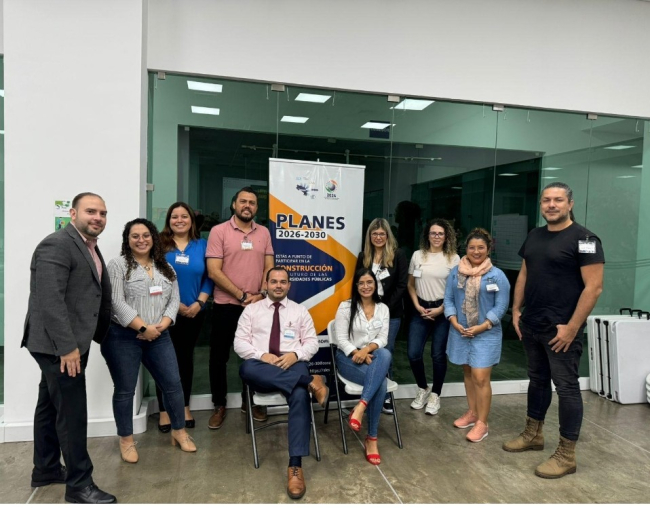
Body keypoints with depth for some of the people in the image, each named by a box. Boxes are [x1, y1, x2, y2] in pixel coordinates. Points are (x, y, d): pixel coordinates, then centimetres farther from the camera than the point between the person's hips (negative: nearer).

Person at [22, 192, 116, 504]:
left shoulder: (89, 246, 14)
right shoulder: (57, 245, -16)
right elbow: (49, 300, -24)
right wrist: (67, 346, -25)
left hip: (68, 343, 10)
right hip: (59, 345, -10)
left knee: (50, 407, 20)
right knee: (72, 412, -2)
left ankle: (45, 470, 34)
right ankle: (79, 485, 10)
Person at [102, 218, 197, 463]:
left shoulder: (165, 268, 12)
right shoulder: (118, 265, -4)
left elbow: (174, 300, 7)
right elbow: (117, 303, -13)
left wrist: (161, 326, -9)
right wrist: (143, 328, -16)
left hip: (159, 337, 5)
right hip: (123, 337, -4)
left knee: (173, 383, 6)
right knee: (125, 390, 7)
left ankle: (179, 432, 25)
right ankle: (126, 440, 24)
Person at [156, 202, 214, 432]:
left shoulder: (201, 245, 6)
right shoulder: (160, 243, -2)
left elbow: (209, 278, 3)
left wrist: (198, 304, -9)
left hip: (193, 313, 2)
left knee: (186, 358, 13)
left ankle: (185, 407, 26)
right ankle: (164, 410, 18)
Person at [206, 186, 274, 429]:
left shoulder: (264, 233, 7)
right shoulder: (219, 231, -5)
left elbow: (269, 268, 7)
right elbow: (214, 271, -11)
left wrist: (261, 295, -9)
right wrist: (243, 296, -13)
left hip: (257, 306, 3)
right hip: (226, 306, -3)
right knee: (219, 356, 6)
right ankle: (219, 405, 23)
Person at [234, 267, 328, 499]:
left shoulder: (300, 310, 17)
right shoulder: (251, 309, 15)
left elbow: (312, 342, 10)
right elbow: (239, 342, 6)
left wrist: (295, 355, -12)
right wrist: (262, 355, -13)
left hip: (293, 364, 0)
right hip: (260, 365, 1)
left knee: (300, 395, -33)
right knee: (247, 368, -37)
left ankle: (295, 466, -31)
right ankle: (310, 381, -31)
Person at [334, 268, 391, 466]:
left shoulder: (383, 308, 8)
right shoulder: (345, 307, -3)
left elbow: (383, 339, 1)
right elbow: (341, 339, -7)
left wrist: (367, 349, -19)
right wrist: (357, 353, -22)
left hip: (373, 356, 4)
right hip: (348, 357, -3)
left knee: (385, 354, -37)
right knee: (380, 383, -32)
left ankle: (360, 407, -36)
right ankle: (372, 438, -24)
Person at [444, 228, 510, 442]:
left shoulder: (497, 276, -8)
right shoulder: (456, 272, 3)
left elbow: (501, 307, -9)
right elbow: (448, 299, 4)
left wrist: (481, 327, -16)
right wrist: (455, 323, -10)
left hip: (486, 334, -4)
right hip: (460, 332, 4)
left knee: (480, 378, -5)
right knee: (468, 373, 16)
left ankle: (482, 423, 8)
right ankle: (472, 412, 32)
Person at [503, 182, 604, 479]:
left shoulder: (583, 239, -11)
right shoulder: (534, 236, 10)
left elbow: (594, 287, -16)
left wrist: (571, 327, -19)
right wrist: (516, 310, 9)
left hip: (561, 329, -7)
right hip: (531, 326, 7)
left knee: (566, 387, 2)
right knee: (538, 380, 18)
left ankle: (566, 455, 13)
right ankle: (533, 435, 33)